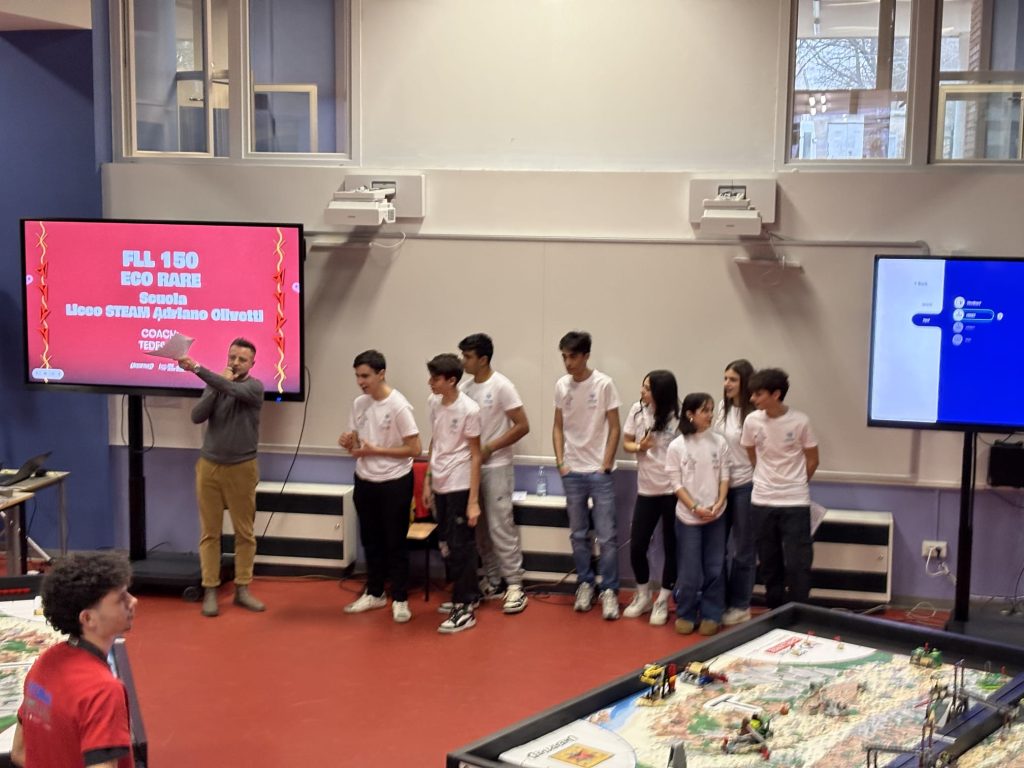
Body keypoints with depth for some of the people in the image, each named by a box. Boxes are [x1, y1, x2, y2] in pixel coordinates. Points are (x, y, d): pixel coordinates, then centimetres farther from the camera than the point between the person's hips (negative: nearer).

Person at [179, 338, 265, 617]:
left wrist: (196, 368, -33)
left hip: (241, 469, -2)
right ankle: (210, 591, 6)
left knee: (244, 532, 4)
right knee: (210, 532, 3)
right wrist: (218, 386, -13)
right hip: (209, 466, 2)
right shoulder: (215, 385, 5)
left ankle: (242, 589, 13)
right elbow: (197, 416, -8)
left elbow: (233, 390, -28)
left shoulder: (254, 387, -6)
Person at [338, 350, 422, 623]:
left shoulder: (398, 406, -18)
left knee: (395, 543, 3)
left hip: (394, 483, -6)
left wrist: (374, 450, -19)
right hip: (364, 482, 6)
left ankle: (400, 599, 14)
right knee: (370, 540, 16)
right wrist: (348, 443, -12)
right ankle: (374, 593, 30)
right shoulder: (359, 404, 2)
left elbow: (415, 449, -17)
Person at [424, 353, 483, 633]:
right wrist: (427, 482, 16)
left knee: (461, 547, -2)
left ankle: (465, 610, 4)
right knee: (450, 545, 14)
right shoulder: (434, 402, 5)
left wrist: (474, 500, -13)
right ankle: (462, 597, 27)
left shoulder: (469, 409, -15)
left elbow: (475, 456, -12)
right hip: (440, 485, 7)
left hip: (460, 487, -7)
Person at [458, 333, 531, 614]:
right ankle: (492, 579, 20)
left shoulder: (501, 386, -11)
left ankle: (514, 585, 0)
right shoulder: (464, 387, 5)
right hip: (470, 466, 6)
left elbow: (522, 426, -12)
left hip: (496, 467, -6)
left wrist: (488, 448, -14)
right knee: (480, 527, 10)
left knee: (500, 526, -7)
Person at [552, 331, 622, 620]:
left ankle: (609, 591, 6)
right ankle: (585, 584, 22)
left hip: (599, 472, -3)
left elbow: (614, 428, -4)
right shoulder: (561, 386, 3)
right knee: (578, 534, 10)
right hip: (572, 472, 4)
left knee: (606, 536, -3)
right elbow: (558, 427, 10)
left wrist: (605, 465, -8)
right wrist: (560, 462, 2)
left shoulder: (604, 384, -8)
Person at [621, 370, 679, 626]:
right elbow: (626, 442, 9)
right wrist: (639, 447, -13)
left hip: (673, 490, -3)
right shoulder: (637, 410, 0)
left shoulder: (677, 417, -12)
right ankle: (642, 596, 27)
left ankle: (662, 602, 21)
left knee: (671, 547, 6)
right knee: (637, 547, 4)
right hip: (646, 489, 4)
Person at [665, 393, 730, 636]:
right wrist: (695, 508, -14)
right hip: (688, 516, -2)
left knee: (715, 568, 6)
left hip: (716, 515, 2)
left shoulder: (719, 442, -1)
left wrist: (719, 504, -13)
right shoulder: (677, 446, -7)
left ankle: (711, 615, 18)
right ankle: (685, 615, 17)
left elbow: (724, 477, 1)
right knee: (690, 570, 0)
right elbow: (676, 483, -6)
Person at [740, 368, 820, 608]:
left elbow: (812, 460, 1)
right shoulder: (752, 421, -5)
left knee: (797, 563, -4)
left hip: (795, 502, -3)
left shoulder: (800, 421, -13)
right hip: (762, 501, 3)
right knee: (769, 562, 11)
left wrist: (794, 485, 10)